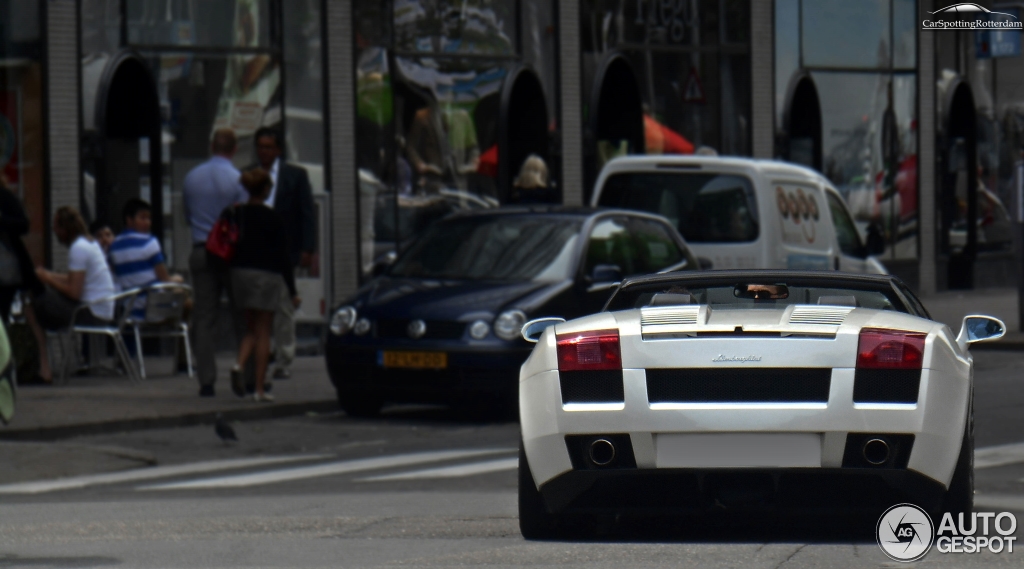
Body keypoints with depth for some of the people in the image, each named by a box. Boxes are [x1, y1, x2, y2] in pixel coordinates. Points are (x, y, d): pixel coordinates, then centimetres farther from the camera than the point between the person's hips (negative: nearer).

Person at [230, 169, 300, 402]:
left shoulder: (237, 214, 4)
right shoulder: (272, 219, -9)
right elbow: (283, 255, -8)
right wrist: (292, 289, -4)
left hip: (240, 273, 4)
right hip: (266, 275, -4)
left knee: (251, 329, 17)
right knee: (263, 332, 2)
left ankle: (239, 365, -11)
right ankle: (260, 389, 1)